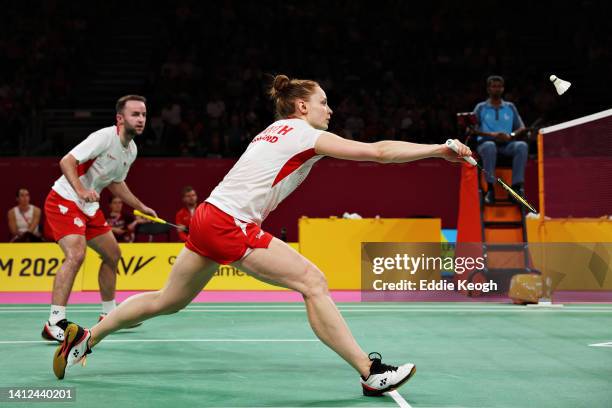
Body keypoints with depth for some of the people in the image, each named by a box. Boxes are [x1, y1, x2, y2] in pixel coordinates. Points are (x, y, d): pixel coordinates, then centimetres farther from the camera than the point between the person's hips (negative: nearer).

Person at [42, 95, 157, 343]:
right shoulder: (105, 137, -20)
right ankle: (54, 324, -27)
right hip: (64, 201, -10)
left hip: (89, 206, 10)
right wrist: (81, 190, -39)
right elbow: (67, 161, -26)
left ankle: (109, 315, 31)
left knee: (112, 255, 15)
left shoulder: (131, 150, 7)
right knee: (76, 254, -26)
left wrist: (141, 207, 22)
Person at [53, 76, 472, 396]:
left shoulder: (276, 130, 19)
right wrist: (441, 149, -9)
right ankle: (370, 372, -12)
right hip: (231, 225, -9)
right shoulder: (306, 134, -7)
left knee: (168, 300, 20)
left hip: (209, 218, 9)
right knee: (313, 282, -11)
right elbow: (379, 151, -12)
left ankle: (85, 337, 27)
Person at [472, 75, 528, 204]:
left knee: (522, 146, -31)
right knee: (490, 146, -39)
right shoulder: (481, 107, 14)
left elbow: (522, 128, 13)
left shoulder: (510, 107, 21)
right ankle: (490, 188, -38)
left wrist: (511, 136, -10)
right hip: (486, 142, -2)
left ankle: (516, 187, -35)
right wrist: (491, 134, -15)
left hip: (507, 144, 2)